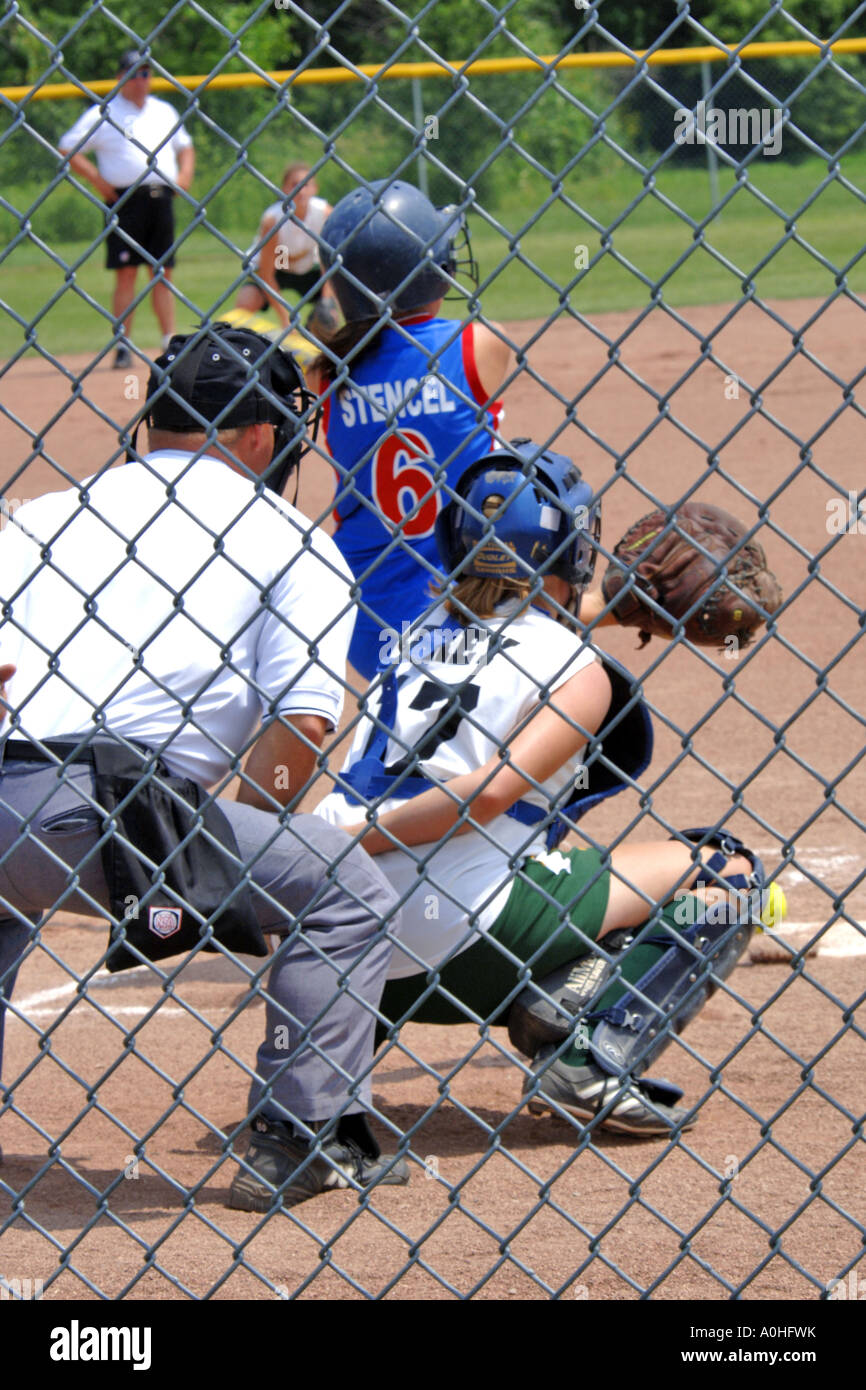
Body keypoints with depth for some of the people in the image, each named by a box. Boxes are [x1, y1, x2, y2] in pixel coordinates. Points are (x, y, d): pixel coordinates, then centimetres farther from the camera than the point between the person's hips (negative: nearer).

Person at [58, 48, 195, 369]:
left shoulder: (164, 111, 15)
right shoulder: (102, 114, 0)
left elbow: (184, 146, 26)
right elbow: (68, 149, -3)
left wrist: (185, 174, 7)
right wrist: (97, 179, -11)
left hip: (161, 196, 4)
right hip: (125, 198, -4)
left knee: (162, 272, 6)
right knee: (126, 273, -6)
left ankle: (170, 342, 8)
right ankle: (123, 346, -4)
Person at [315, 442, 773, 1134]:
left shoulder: (427, 637, 18)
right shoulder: (578, 667, -2)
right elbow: (489, 792, -18)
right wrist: (365, 840, -12)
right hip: (463, 937, -7)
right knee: (726, 871, 5)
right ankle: (590, 1060, -11)